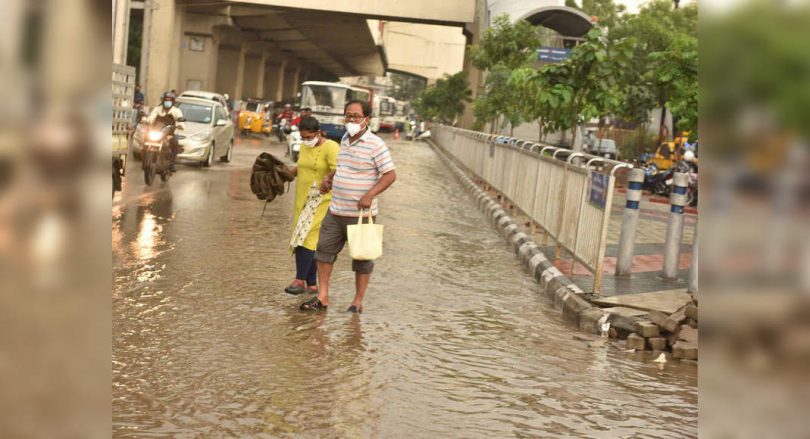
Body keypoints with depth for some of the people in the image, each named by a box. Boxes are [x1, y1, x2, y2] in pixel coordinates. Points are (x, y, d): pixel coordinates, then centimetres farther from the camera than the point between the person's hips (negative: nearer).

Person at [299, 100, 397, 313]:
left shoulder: (375, 144, -14)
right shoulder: (345, 139, 10)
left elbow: (390, 174, -16)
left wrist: (370, 194, -27)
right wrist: (329, 179, 10)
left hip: (361, 214, -7)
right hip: (335, 210, 7)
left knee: (361, 257, 5)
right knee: (324, 249, 8)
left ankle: (358, 302, 16)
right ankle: (322, 297, 17)